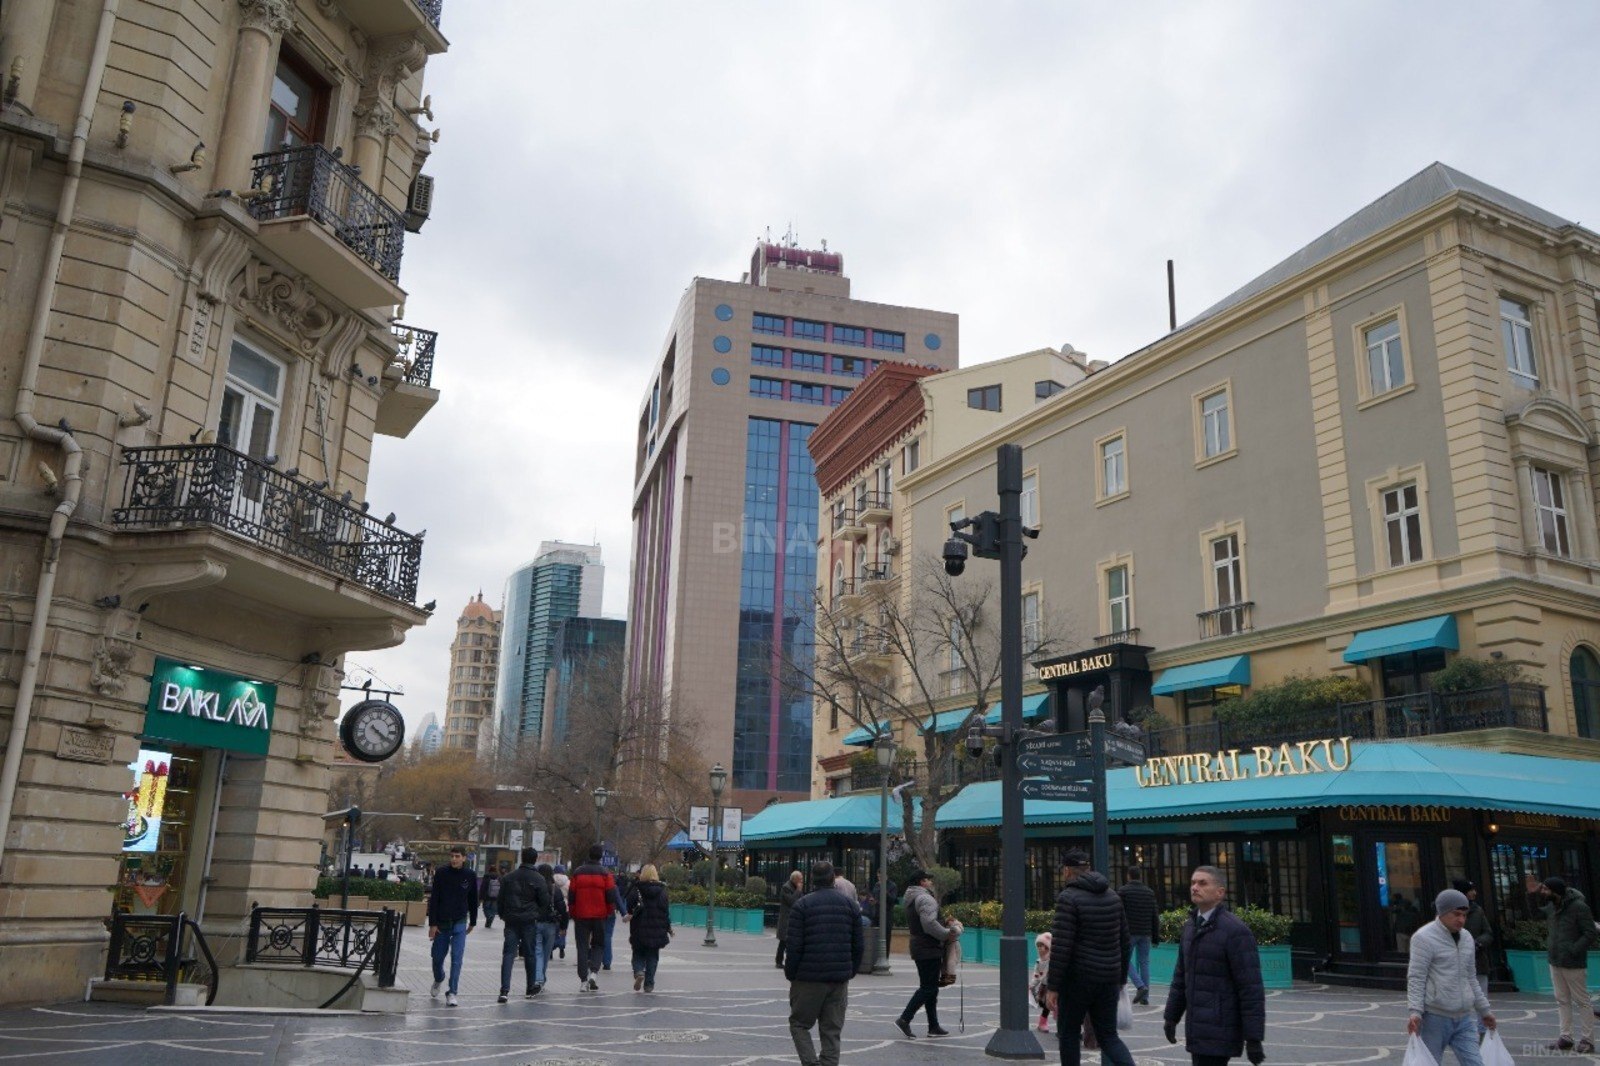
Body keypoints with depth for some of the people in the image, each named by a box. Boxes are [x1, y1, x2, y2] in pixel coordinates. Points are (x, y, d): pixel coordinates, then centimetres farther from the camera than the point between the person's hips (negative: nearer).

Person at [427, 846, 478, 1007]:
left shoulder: (470, 876, -3)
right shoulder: (441, 873, -6)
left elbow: (473, 901, 9)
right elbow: (434, 899, -5)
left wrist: (473, 922, 14)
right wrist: (432, 924, -8)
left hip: (460, 923, -1)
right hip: (441, 922, 1)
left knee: (457, 958, -8)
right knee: (438, 956, 12)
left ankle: (452, 993, -3)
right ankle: (438, 980, 41)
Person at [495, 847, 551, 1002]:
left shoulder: (509, 877, 6)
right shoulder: (539, 879, -7)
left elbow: (501, 899, 10)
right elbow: (545, 902, -6)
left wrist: (503, 916, 20)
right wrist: (544, 916, 10)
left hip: (511, 921, 2)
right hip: (530, 921, -2)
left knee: (508, 954, 0)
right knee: (530, 954, 9)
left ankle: (504, 990, -11)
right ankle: (531, 988, 18)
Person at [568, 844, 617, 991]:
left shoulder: (577, 873, 1)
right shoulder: (605, 874, -4)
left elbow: (571, 896, 3)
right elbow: (611, 895, -5)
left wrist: (572, 913, 13)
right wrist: (609, 912, 8)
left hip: (581, 916, 1)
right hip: (599, 916, -1)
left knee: (582, 947, 8)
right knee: (599, 945, 13)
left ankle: (583, 980, 4)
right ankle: (593, 972, -8)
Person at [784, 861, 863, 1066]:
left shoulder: (802, 905, -5)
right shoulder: (850, 904, 6)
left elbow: (794, 945, -9)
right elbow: (859, 944, 7)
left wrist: (790, 974, 1)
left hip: (808, 978, -3)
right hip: (840, 980, 3)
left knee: (799, 1024, 10)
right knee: (832, 1031, 11)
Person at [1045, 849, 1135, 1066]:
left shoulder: (1069, 898, -14)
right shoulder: (1113, 896, 7)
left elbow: (1061, 947, -18)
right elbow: (1124, 941, 12)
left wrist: (1052, 986, -13)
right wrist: (1122, 978, 21)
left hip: (1078, 979, -6)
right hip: (1109, 980, 6)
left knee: (1068, 1033, 12)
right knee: (1108, 1036, 11)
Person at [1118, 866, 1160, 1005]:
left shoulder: (1122, 891, -5)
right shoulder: (1149, 892, 8)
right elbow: (1155, 916, 9)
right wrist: (1156, 936, 13)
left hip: (1129, 932, -4)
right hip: (1146, 933, 4)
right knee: (1144, 962, 8)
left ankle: (1140, 986, -11)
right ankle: (1145, 996, 7)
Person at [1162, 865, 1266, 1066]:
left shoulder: (1236, 931, -13)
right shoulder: (1191, 926, 11)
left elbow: (1251, 989, -16)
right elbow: (1181, 976, 18)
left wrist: (1253, 1038, -17)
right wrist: (1171, 1017, 18)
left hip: (1220, 1031, -8)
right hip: (1198, 1028, 8)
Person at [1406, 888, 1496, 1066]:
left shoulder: (1467, 938, 12)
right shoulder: (1424, 937, -10)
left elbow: (1471, 979, 22)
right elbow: (1416, 978, -12)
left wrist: (1484, 1010, 23)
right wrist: (1415, 1011, -21)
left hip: (1465, 1018, 6)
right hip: (1435, 1018, -6)